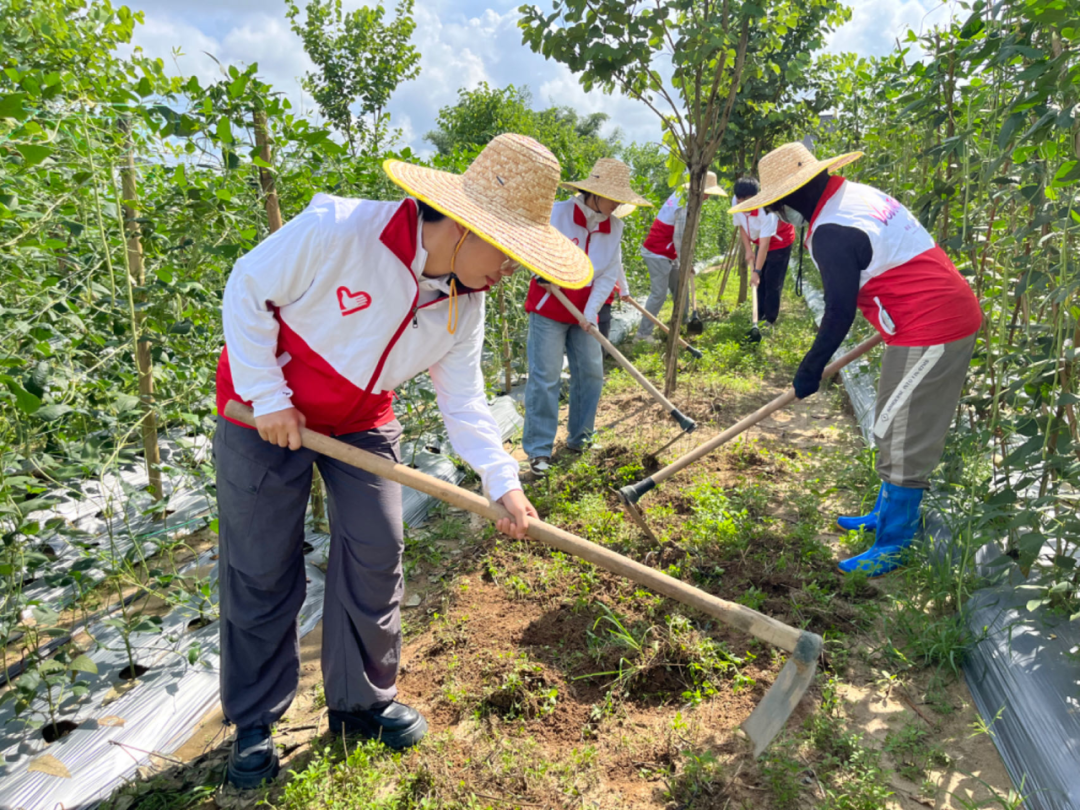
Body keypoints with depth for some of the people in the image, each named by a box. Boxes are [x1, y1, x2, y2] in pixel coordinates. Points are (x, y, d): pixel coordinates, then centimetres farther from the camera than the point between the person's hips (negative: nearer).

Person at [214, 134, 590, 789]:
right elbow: (248, 291, -18)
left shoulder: (467, 304, -11)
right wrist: (268, 398, -18)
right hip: (265, 411, -4)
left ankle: (362, 701, 27)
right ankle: (255, 722, 26)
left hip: (363, 423, 5)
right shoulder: (338, 230, -30)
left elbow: (463, 399, -6)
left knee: (376, 556, 5)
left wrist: (504, 482, -16)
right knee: (263, 572, 3)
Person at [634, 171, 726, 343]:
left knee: (680, 288, 18)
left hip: (666, 253, 10)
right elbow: (679, 238, -22)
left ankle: (684, 322, 33)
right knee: (659, 294, -8)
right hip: (658, 253, -10)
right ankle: (643, 333, -3)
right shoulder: (686, 206, -23)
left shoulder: (681, 192, 4)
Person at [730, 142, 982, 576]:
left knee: (903, 441, -3)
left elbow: (839, 313, -20)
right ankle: (890, 513, 36)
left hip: (928, 332, -11)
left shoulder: (831, 232, -21)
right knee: (897, 431, 21)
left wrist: (810, 370, -9)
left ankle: (893, 544, 8)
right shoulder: (858, 194, 10)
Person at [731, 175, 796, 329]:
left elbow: (764, 244, -39)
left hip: (780, 242, -6)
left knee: (773, 284, -6)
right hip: (760, 242, 6)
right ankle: (760, 316, 20)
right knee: (760, 282, 9)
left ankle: (770, 320, 4)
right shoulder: (737, 205, -21)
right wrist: (748, 250, -12)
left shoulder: (765, 211, -39)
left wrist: (757, 271, -39)